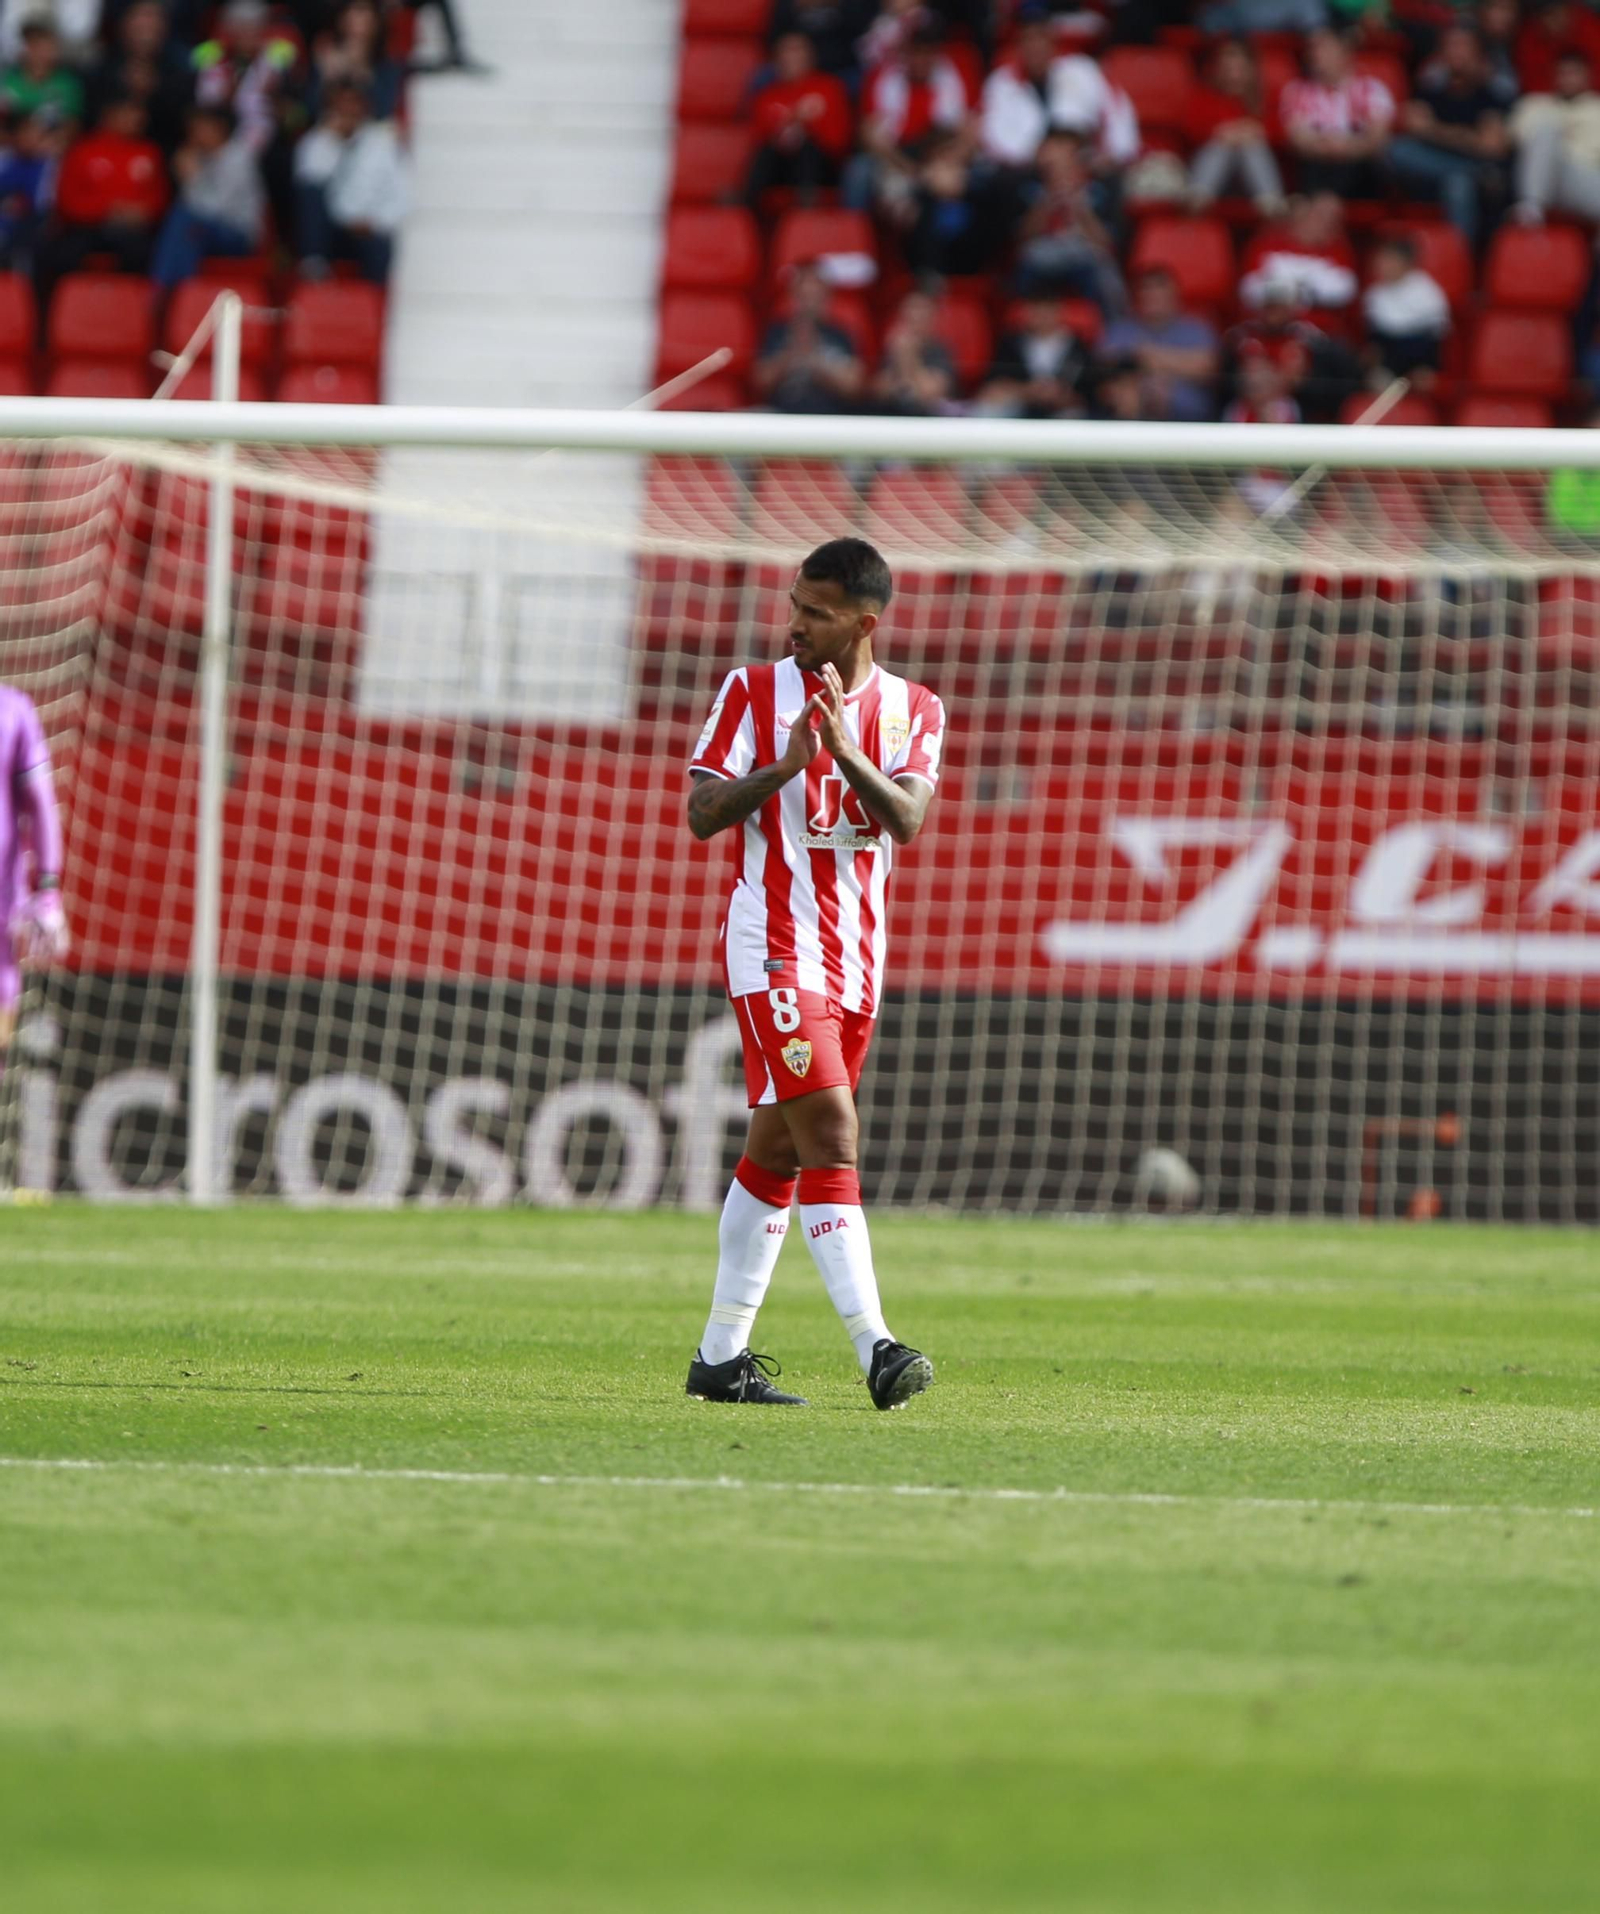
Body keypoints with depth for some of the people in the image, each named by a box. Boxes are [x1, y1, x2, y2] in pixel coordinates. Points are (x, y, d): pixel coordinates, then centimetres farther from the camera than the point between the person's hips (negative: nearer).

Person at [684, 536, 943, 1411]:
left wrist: (845, 752, -25)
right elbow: (702, 813, -6)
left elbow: (907, 819, -10)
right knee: (830, 1134, -17)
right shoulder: (752, 691, -1)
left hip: (855, 960, 5)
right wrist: (786, 765, -21)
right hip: (772, 944, -5)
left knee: (777, 1149, 11)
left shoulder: (913, 710, 7)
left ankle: (721, 1356, 18)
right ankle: (875, 1347, -26)